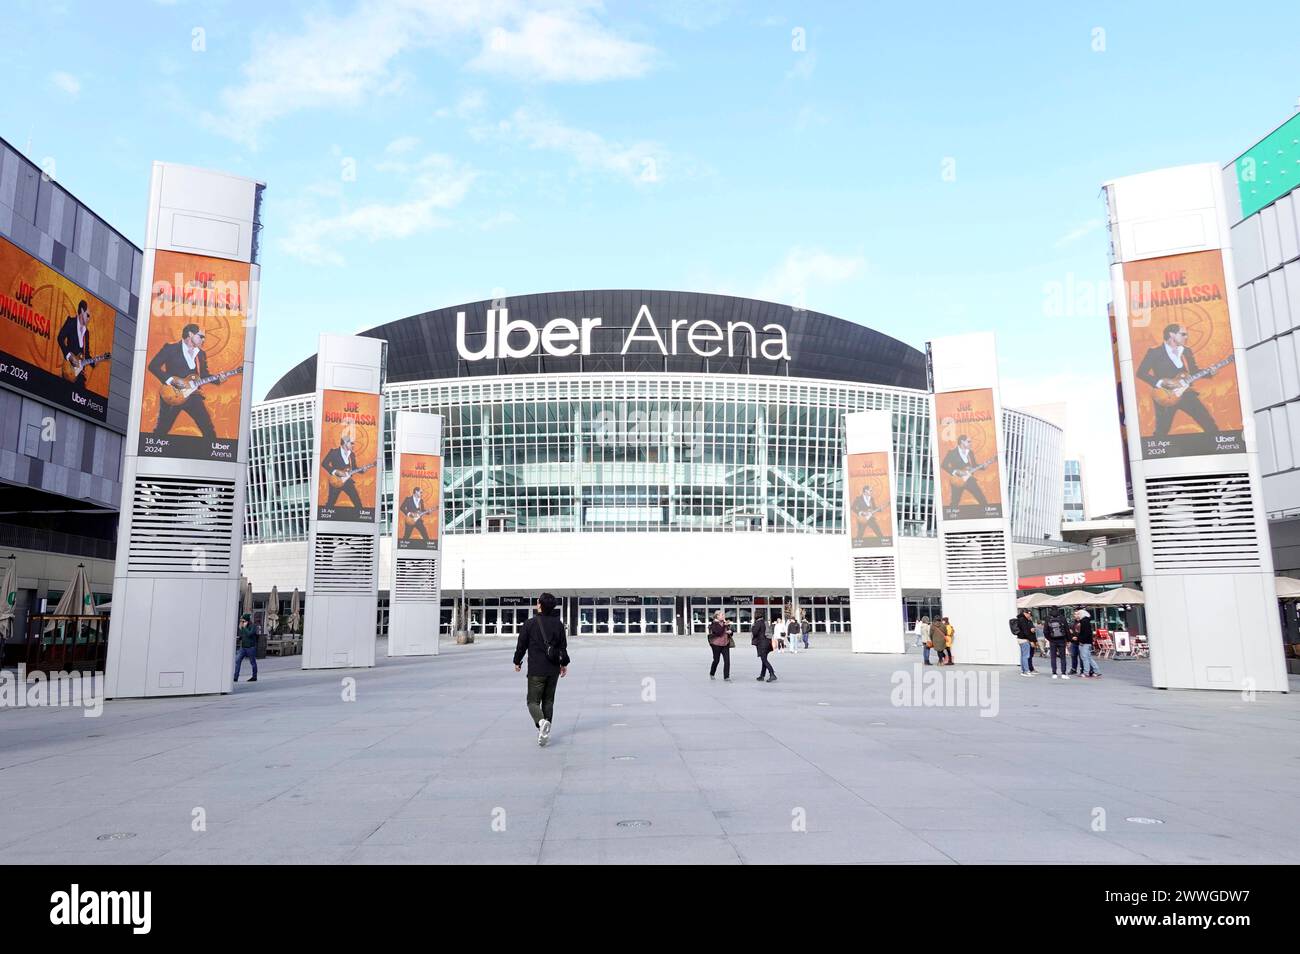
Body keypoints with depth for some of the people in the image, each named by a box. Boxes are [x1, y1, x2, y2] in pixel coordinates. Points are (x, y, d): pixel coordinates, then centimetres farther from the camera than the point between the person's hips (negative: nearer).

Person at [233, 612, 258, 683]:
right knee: (237, 661, -6)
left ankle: (254, 677, 16)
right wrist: (240, 628, 4)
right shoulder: (243, 627, 12)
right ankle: (235, 677, -6)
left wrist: (245, 627, -16)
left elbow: (249, 634, -24)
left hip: (250, 647, -6)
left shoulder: (253, 627, -8)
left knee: (253, 662, 5)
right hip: (242, 647, 7)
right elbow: (240, 637, 14)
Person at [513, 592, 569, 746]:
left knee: (533, 701, 1)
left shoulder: (530, 624, -8)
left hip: (536, 670, -4)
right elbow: (563, 646, 7)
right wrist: (564, 664, 18)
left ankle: (542, 722, -26)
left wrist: (517, 662, 14)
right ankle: (545, 731, 17)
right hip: (554, 670, 4)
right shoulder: (558, 623, 3)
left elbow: (521, 645, -1)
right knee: (548, 701, 16)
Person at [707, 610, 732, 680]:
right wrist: (724, 625, -24)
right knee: (716, 660, 9)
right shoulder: (714, 624, -10)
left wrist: (730, 632, -3)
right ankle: (711, 674, 34)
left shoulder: (724, 623, 9)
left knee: (727, 661, -5)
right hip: (716, 644, -5)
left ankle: (726, 677, -1)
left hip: (725, 644, 5)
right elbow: (718, 632, -25)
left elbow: (729, 630, 20)